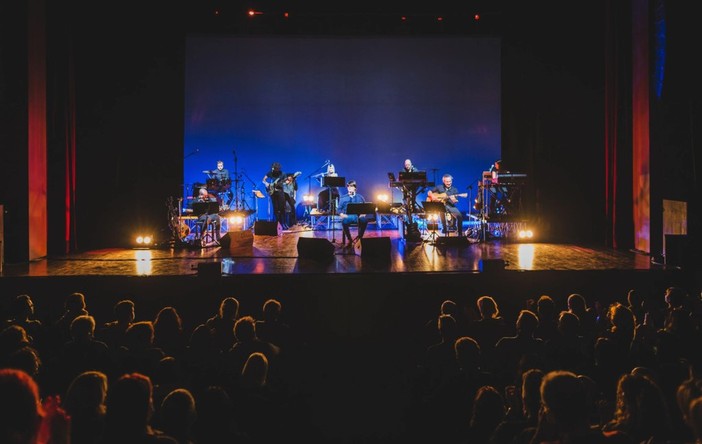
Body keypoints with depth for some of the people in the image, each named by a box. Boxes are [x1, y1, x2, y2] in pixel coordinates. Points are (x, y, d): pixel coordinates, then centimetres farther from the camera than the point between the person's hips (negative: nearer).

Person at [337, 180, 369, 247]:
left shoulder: (360, 197, 14)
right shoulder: (343, 198, 12)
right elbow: (339, 209, 8)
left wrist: (363, 214, -8)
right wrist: (342, 214, -13)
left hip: (358, 216, 1)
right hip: (348, 216, 0)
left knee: (364, 220, -35)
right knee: (344, 221, -38)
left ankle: (359, 238, -17)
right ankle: (349, 239, -19)